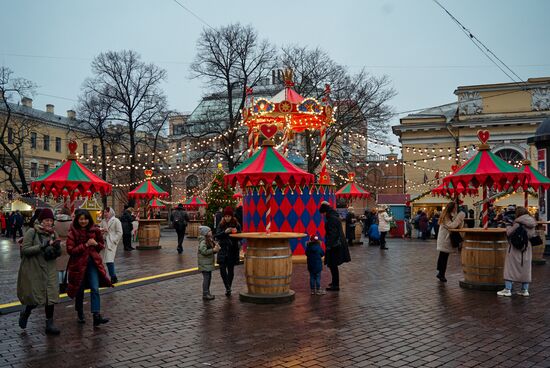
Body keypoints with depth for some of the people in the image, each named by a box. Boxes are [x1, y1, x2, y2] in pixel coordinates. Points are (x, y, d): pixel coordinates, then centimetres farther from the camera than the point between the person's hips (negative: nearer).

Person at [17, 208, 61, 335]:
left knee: (51, 296, 3)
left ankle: (49, 324, 14)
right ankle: (25, 313, 35)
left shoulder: (53, 233, 8)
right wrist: (42, 246, -23)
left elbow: (58, 252, 16)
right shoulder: (32, 232, -10)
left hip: (49, 271, 5)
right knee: (35, 298, 2)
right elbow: (24, 250, -16)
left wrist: (56, 249, -8)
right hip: (33, 270, -5)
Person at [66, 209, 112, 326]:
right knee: (79, 290, 12)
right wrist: (85, 245, -20)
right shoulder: (73, 232, -7)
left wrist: (96, 244, -10)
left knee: (95, 289, -10)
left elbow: (102, 245, 13)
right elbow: (70, 250, -13)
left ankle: (96, 316, -12)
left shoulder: (95, 230, 1)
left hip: (93, 262, 2)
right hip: (78, 264, -1)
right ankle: (80, 315, 30)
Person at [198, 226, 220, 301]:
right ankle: (205, 294, -2)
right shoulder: (203, 241, -17)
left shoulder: (210, 240, 13)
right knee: (206, 278, -7)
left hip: (209, 263, 10)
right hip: (204, 263, -10)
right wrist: (213, 250, -22)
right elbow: (204, 251, -26)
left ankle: (207, 293, 23)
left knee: (209, 277, 14)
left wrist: (216, 249, 2)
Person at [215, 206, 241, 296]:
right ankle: (227, 287, -5)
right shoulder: (221, 225, 3)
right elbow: (217, 235, -3)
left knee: (230, 269, 6)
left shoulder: (236, 224, 0)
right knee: (222, 268, -11)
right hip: (223, 249, 1)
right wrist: (225, 232, -19)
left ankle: (228, 288, 18)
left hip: (232, 250, -1)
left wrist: (236, 232, -17)